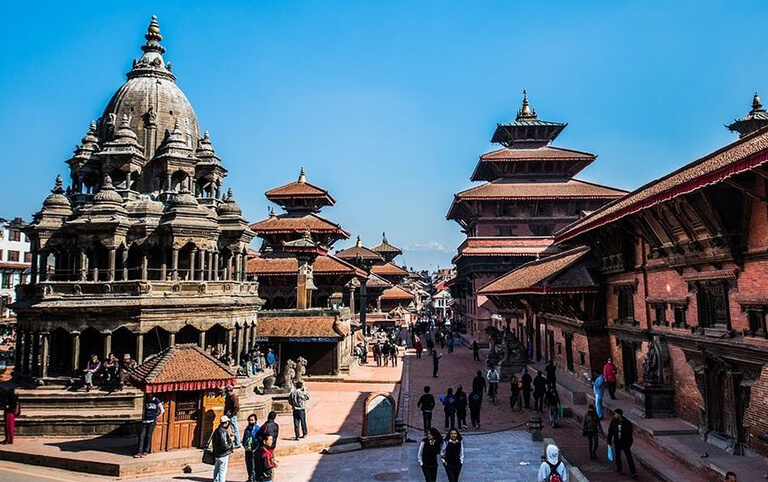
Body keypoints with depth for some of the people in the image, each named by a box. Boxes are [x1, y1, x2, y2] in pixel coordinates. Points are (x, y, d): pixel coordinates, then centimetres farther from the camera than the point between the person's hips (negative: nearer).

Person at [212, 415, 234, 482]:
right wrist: (230, 445, -6)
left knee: (216, 470, 18)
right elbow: (224, 445, -25)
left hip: (216, 454, 9)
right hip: (223, 455, -9)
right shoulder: (223, 431, -22)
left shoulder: (217, 430, 7)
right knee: (223, 471, -2)